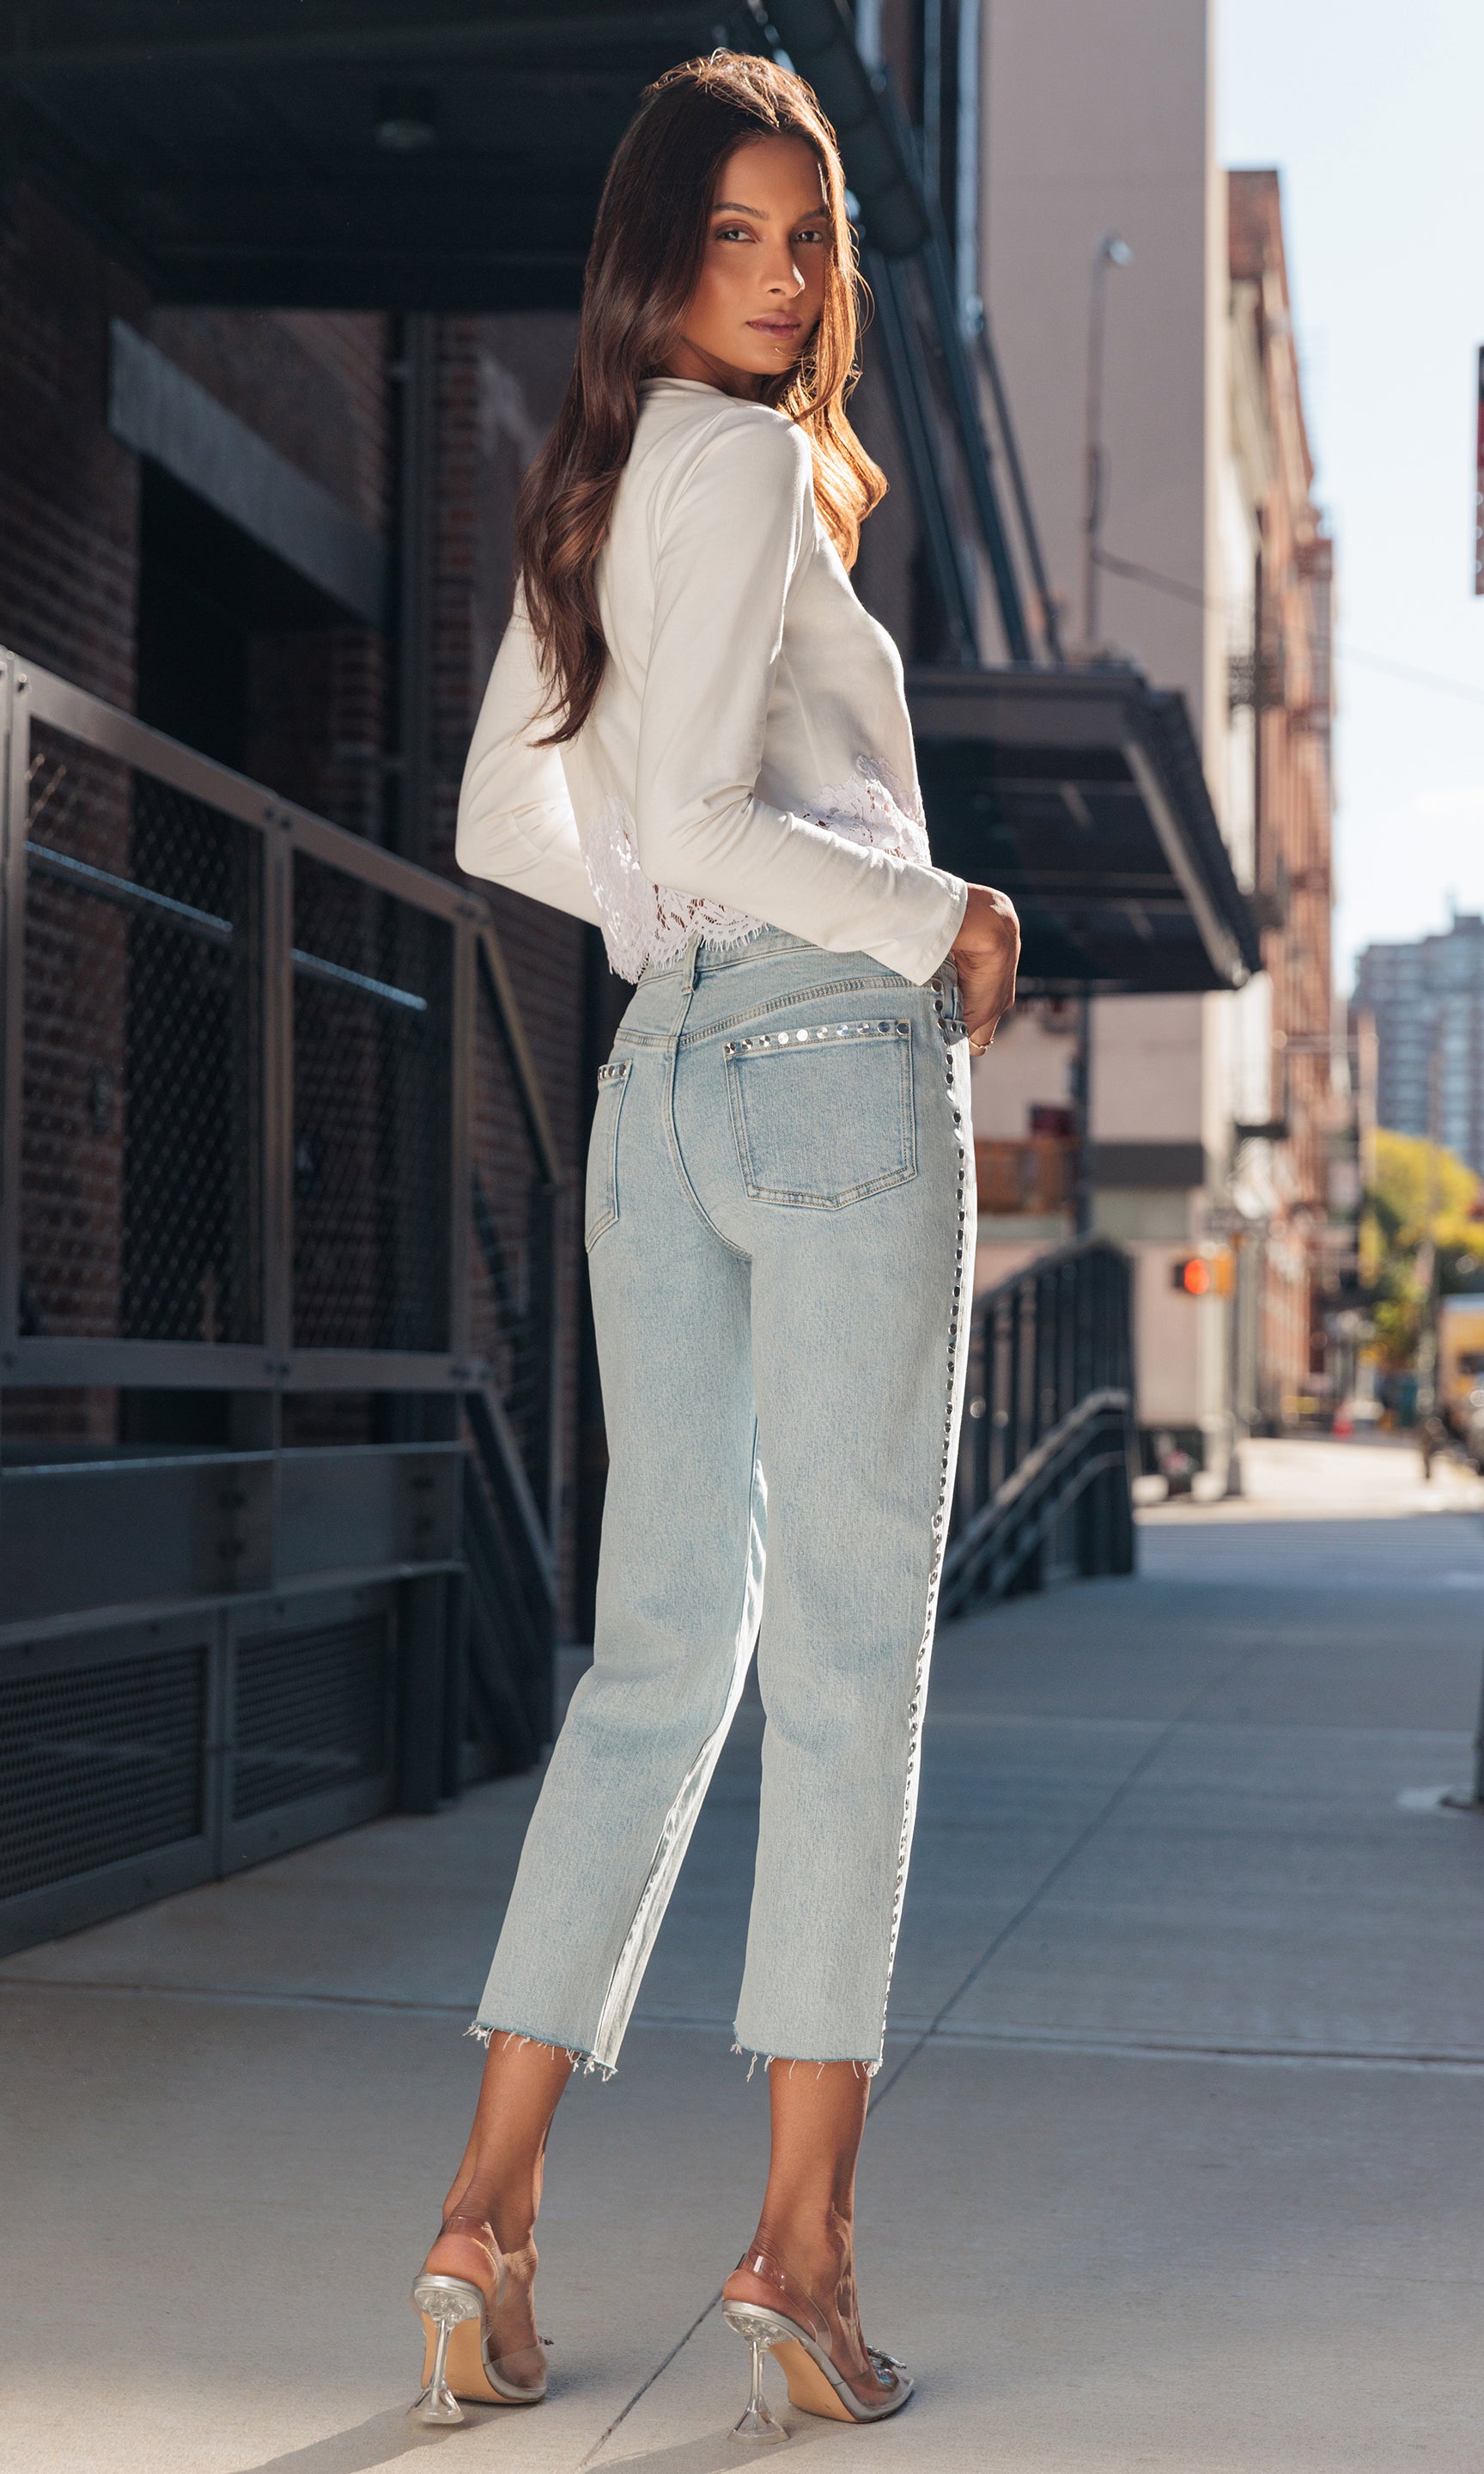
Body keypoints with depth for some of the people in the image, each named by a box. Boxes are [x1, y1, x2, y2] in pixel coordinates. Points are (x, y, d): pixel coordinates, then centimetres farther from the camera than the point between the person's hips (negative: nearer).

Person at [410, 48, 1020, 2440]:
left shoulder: (591, 486, 19)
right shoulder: (746, 459, -7)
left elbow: (506, 823, 24)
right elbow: (694, 810, -18)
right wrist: (940, 918, -6)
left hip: (665, 1070, 8)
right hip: (838, 1055, -8)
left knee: (660, 1650, 8)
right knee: (848, 1653, -4)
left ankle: (492, 2211, 4)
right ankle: (803, 2239, -1)